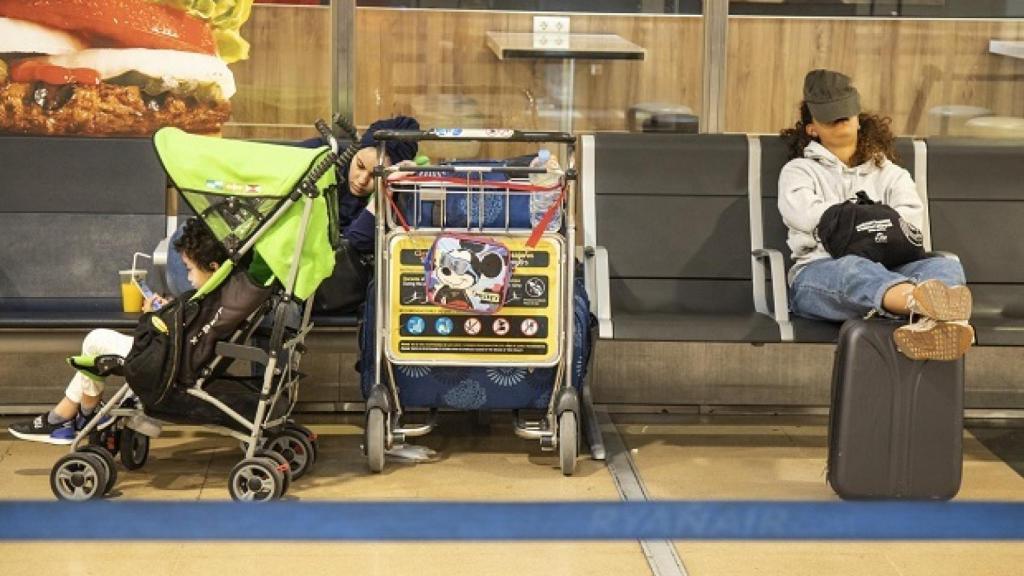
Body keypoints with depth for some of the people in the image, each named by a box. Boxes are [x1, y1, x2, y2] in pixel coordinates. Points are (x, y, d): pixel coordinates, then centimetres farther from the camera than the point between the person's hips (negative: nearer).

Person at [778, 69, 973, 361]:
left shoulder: (889, 173, 32)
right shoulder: (799, 170, 26)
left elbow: (911, 217, 8)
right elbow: (803, 214, 0)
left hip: (887, 268, 3)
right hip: (818, 269, -3)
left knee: (946, 266, -29)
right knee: (855, 270, -41)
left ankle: (926, 324, -67)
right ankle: (921, 302, -74)